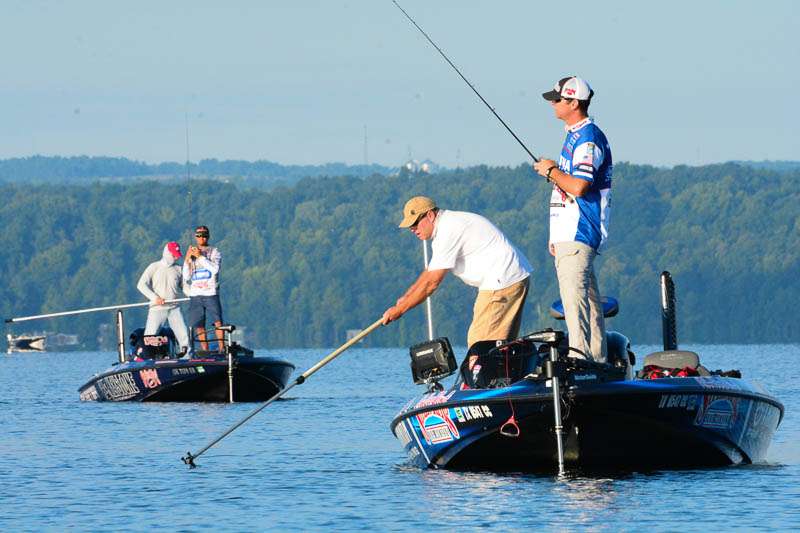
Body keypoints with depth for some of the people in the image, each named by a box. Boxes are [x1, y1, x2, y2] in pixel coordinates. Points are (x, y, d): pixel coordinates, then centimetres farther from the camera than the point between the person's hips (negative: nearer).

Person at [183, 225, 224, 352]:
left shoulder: (214, 251, 6)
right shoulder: (191, 253, 16)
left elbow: (215, 269, -12)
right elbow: (186, 277, 10)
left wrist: (200, 256, -13)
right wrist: (187, 260, -2)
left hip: (211, 293, -4)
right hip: (195, 295, 4)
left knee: (217, 321, -14)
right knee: (199, 326, 1)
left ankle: (221, 348, -10)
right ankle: (205, 351, 6)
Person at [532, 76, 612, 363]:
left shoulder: (589, 138, -14)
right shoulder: (575, 135, 19)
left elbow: (578, 186, -26)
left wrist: (551, 171, -9)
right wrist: (557, 236, 24)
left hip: (577, 236, -11)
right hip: (569, 235, 11)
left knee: (575, 301, -16)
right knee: (588, 300, 11)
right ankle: (598, 362, 14)